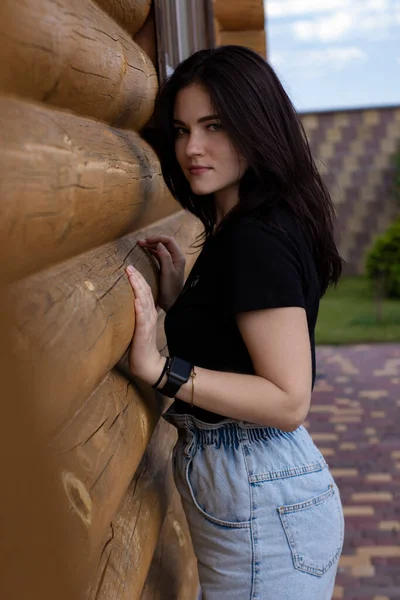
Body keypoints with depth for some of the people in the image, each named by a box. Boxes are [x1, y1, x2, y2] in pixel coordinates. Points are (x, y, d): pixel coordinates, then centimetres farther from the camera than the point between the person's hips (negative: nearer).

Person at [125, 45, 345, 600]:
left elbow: (289, 399, -25)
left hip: (260, 500, -10)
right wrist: (178, 297, 4)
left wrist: (159, 368, -28)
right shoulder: (236, 230, 8)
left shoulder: (257, 241, -22)